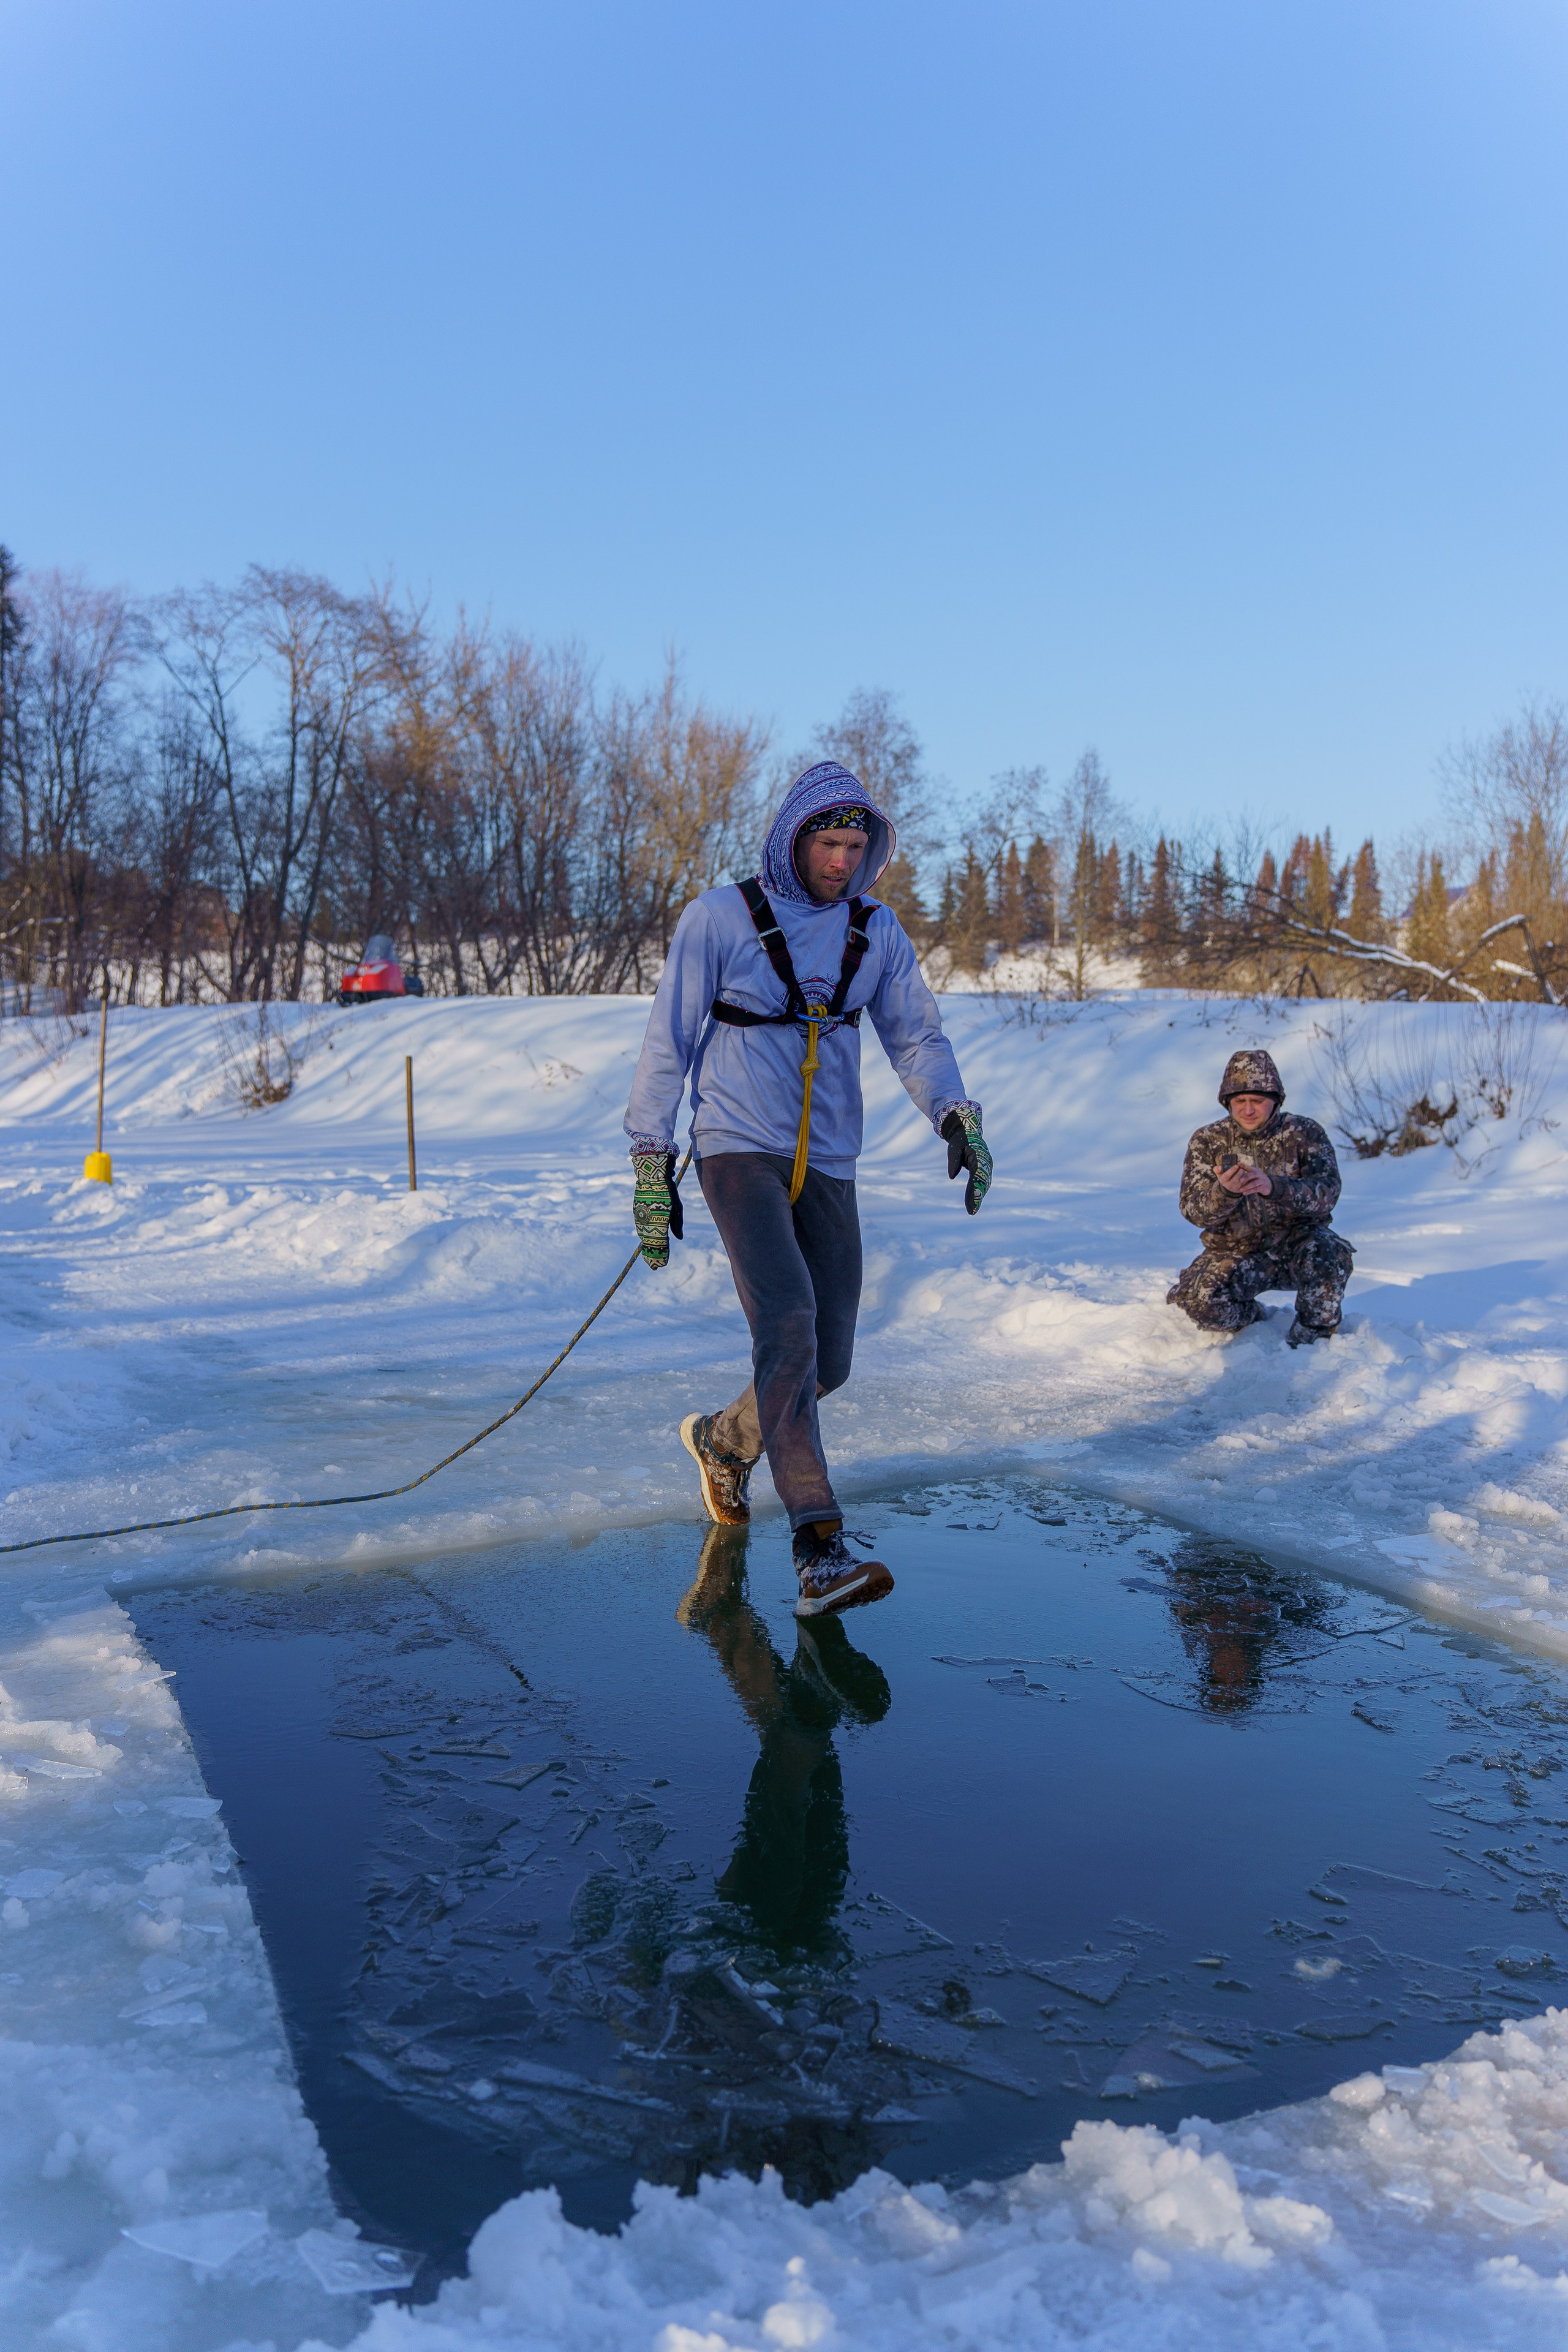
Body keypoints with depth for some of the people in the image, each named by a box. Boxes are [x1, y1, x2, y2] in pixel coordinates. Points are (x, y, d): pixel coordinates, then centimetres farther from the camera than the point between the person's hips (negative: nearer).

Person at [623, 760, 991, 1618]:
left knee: (826, 1362, 4)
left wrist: (957, 1116, -9)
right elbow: (669, 1043, -2)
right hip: (738, 1150, -5)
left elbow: (916, 1036, 11)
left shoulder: (877, 932, 7)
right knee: (787, 1322, -24)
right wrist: (650, 1168, -4)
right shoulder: (718, 919, -5)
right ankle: (820, 1552, -23)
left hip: (828, 1165, 5)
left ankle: (722, 1440, 36)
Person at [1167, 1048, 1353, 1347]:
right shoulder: (1207, 1141, -1)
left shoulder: (1305, 1133, -4)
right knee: (1201, 1303, -28)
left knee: (1329, 1252, -34)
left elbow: (1327, 1192, -19)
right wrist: (1224, 1192, -33)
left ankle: (1311, 1340, -7)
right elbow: (1192, 1211, -9)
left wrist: (1274, 1186, -39)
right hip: (1234, 1253, 1)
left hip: (1296, 1246, 0)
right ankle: (1255, 1318, 8)